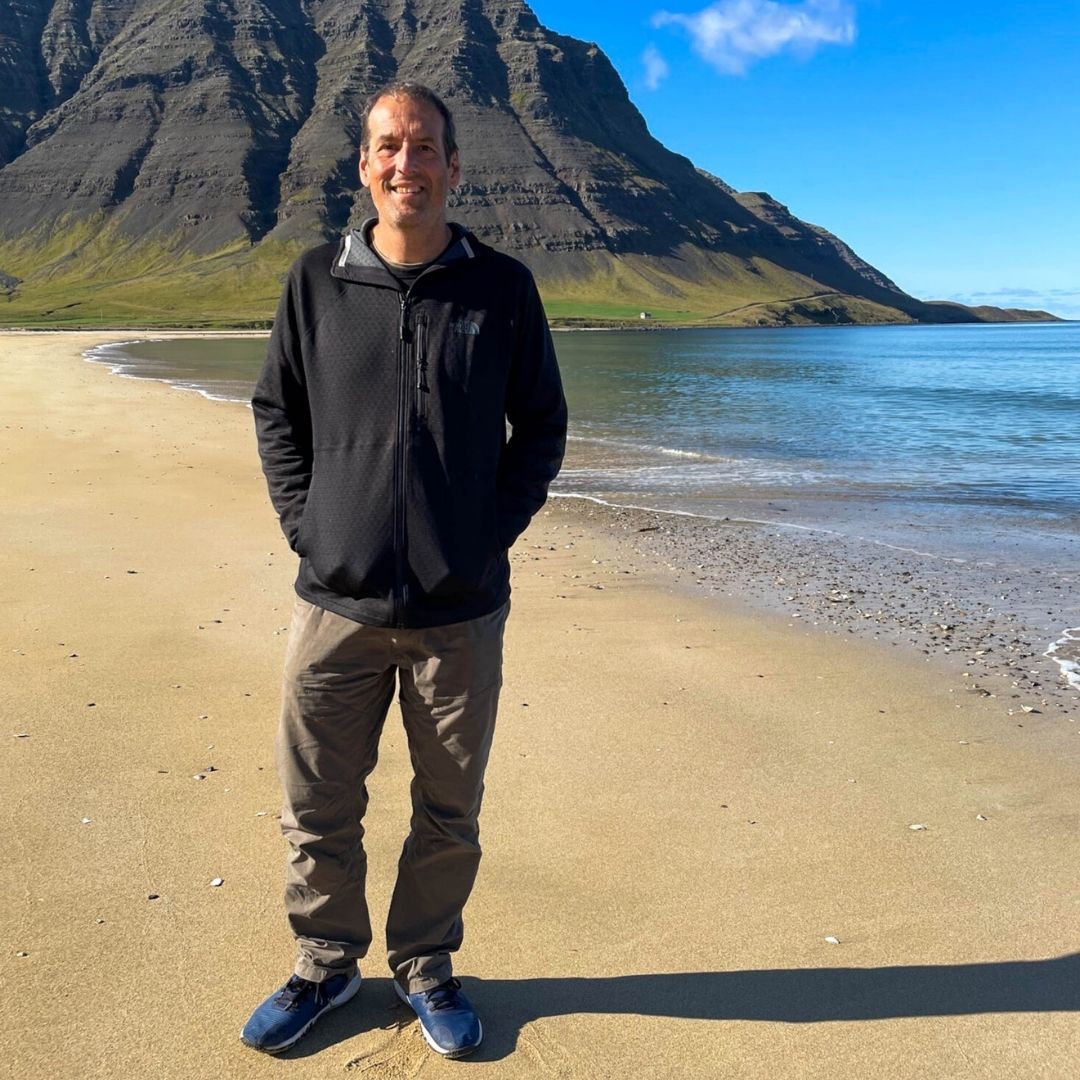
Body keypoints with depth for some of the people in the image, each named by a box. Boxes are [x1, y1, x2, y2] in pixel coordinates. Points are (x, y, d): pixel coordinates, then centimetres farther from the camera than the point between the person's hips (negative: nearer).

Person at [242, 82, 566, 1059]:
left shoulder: (502, 289, 2)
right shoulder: (316, 282, 4)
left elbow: (542, 426, 8)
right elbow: (276, 415, 11)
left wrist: (496, 530, -2)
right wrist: (303, 526, 0)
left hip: (462, 608, 0)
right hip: (337, 600, 1)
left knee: (450, 812, 13)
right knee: (318, 808, 11)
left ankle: (425, 966, 34)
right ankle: (326, 962, 34)